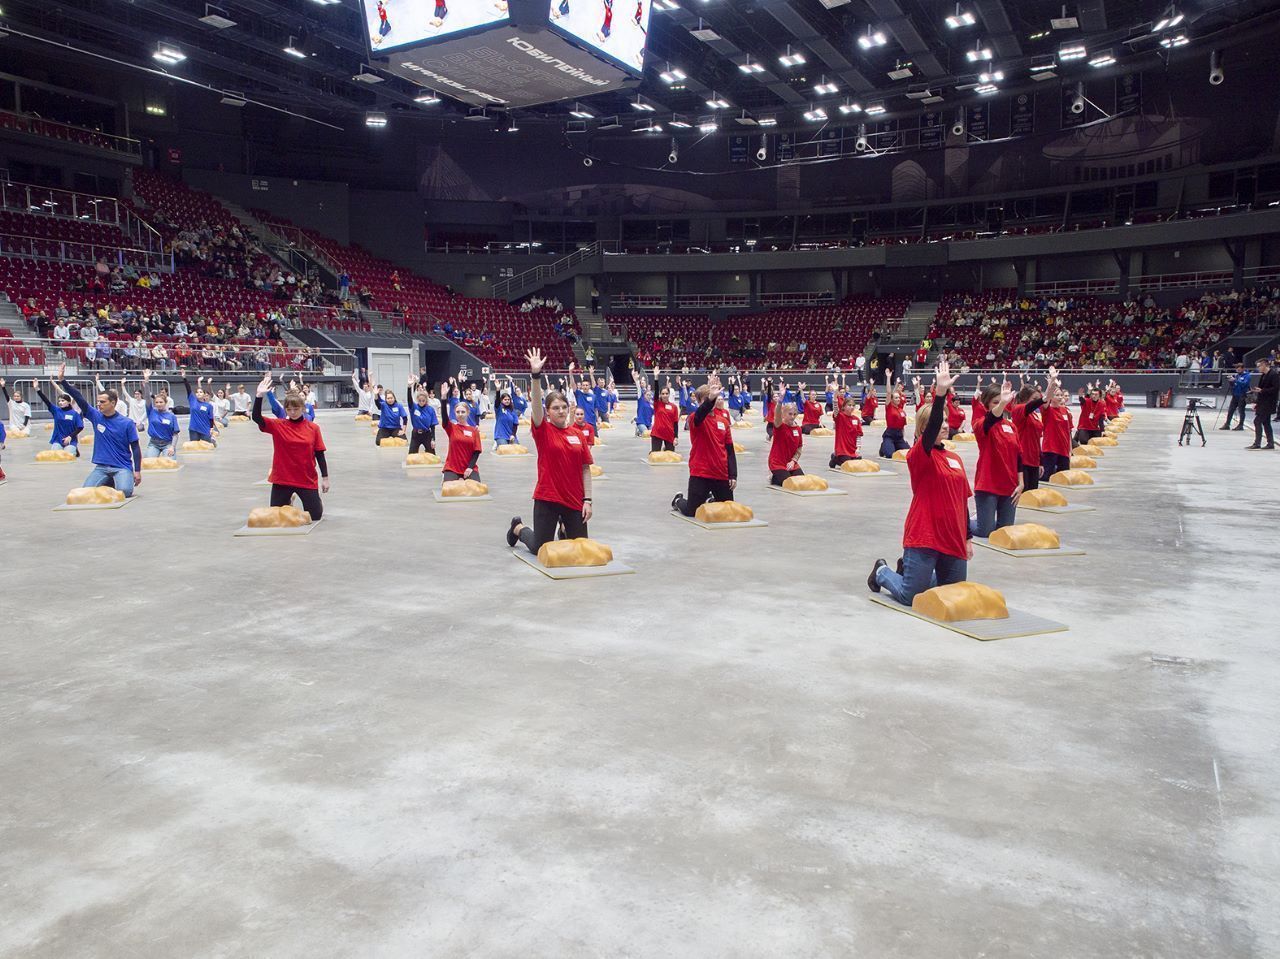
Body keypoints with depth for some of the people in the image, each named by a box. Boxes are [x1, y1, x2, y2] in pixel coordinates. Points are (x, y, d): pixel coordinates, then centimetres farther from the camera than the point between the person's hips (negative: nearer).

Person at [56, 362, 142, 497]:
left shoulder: (127, 423, -5)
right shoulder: (96, 416, 4)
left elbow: (135, 447, -4)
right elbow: (78, 398, -3)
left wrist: (137, 471, -9)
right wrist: (62, 380, -13)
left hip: (122, 467, -4)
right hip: (101, 467, 4)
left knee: (125, 491, -27)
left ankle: (124, 480, 10)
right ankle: (109, 482, 16)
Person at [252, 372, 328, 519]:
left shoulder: (313, 428, -3)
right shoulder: (278, 426, -4)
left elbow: (320, 454, 0)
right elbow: (256, 417, -18)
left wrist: (325, 477, -2)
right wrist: (259, 396, -29)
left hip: (307, 480, -1)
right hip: (282, 479, 1)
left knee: (314, 516, 6)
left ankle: (318, 501, 40)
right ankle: (288, 501, 43)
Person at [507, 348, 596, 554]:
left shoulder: (577, 435, 4)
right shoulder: (543, 430, -5)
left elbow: (586, 469, 5)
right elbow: (536, 403, -22)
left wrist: (587, 500, -2)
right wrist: (536, 374, -35)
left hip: (575, 500, 3)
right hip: (547, 498, -3)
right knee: (540, 549, 4)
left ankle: (564, 528, 43)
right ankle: (519, 528, 35)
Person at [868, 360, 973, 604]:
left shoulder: (955, 459, 11)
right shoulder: (919, 455, -9)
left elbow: (963, 500, 15)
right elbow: (932, 427, -29)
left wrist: (968, 538, 14)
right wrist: (940, 394, -40)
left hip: (954, 541, 7)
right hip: (924, 537, -7)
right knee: (910, 597, -4)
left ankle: (907, 570, 36)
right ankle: (882, 572, 27)